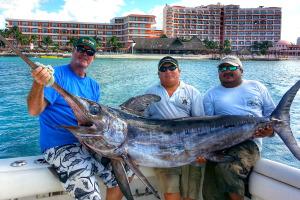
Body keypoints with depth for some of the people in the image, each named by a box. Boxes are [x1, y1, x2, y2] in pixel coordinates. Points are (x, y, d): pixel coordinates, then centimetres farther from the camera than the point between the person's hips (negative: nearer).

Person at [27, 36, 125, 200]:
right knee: (84, 181, -30)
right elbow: (34, 110, -19)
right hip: (60, 146, -6)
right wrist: (39, 83, -37)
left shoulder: (94, 86, 14)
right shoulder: (57, 75, -7)